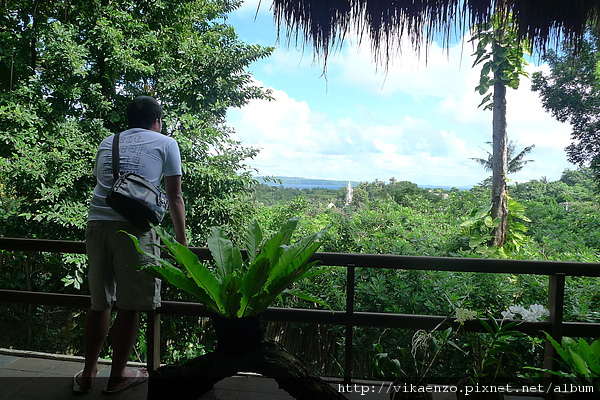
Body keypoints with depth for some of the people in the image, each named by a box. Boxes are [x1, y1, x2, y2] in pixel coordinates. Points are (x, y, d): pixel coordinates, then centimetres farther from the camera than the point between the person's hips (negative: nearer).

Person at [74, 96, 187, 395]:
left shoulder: (107, 143, 24)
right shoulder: (165, 143, 10)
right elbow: (174, 197, 8)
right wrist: (181, 241, 15)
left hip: (97, 223, 5)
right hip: (135, 227, -5)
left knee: (99, 303, 16)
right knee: (130, 306, 7)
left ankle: (87, 374, 26)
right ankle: (117, 376, 19)